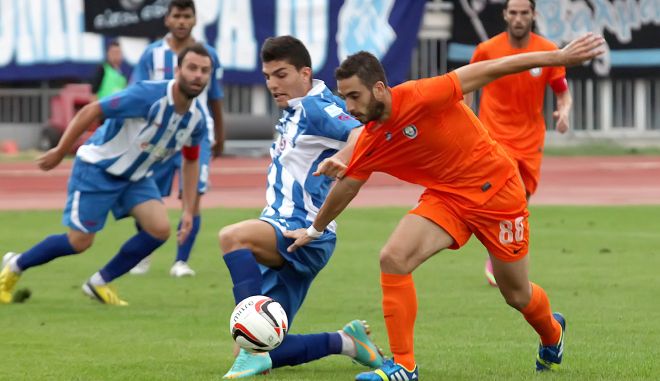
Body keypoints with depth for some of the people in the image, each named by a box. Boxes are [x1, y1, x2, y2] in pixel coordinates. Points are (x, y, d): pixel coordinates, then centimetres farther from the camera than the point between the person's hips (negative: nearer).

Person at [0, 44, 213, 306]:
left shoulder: (197, 118, -9)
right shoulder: (148, 95, -30)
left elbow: (191, 161, 9)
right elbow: (90, 111, -23)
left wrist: (188, 210, 3)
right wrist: (59, 153, -17)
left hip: (136, 176, 6)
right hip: (98, 169, -6)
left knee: (160, 229, -13)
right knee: (79, 242, -4)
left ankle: (99, 283, 5)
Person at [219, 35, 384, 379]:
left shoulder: (316, 105, -10)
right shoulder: (292, 112, 18)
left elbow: (362, 135, -29)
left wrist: (342, 159, -47)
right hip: (281, 229, 10)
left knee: (232, 236, -39)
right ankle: (346, 342, 23)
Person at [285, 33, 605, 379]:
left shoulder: (419, 97, -26)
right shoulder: (369, 143, -7)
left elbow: (487, 71, -22)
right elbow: (346, 186, 13)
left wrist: (559, 57, -22)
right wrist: (314, 230, 26)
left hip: (496, 191, -4)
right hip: (446, 198, 4)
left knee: (517, 295, 10)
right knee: (393, 258, -20)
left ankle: (552, 332, 46)